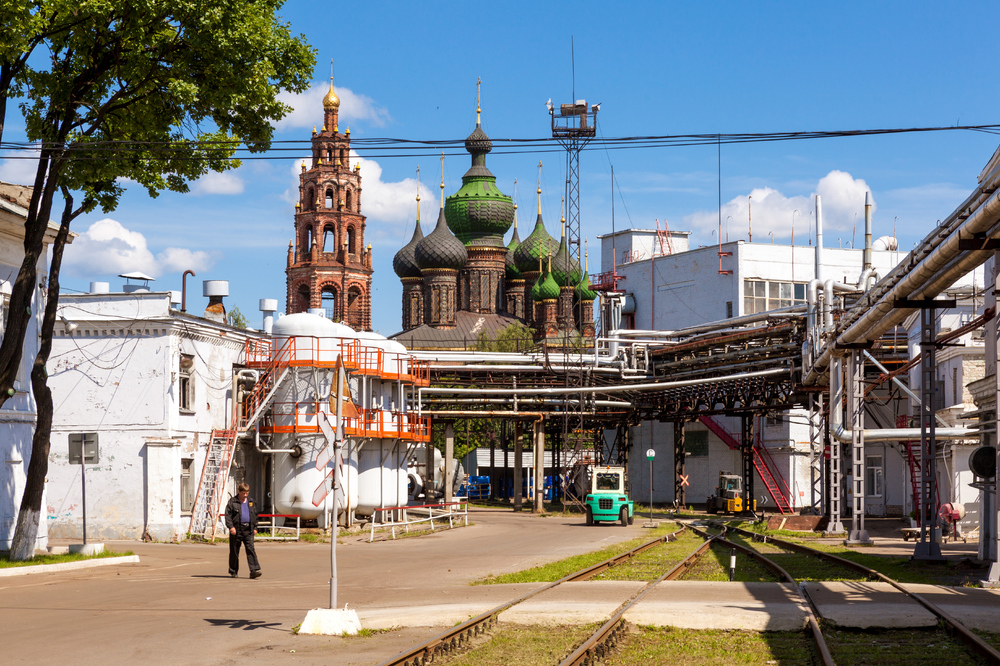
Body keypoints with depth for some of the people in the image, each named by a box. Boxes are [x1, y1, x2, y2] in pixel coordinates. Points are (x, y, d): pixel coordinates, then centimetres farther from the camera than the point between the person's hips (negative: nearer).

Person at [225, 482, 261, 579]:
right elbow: (228, 515, -5)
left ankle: (254, 570, -15)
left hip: (248, 530, 2)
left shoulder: (251, 502, 14)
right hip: (236, 530, -2)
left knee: (251, 549, -9)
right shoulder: (232, 502, 1)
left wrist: (255, 527, 17)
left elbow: (255, 515, 22)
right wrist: (231, 526, -15)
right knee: (234, 551, 5)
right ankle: (233, 571, 17)